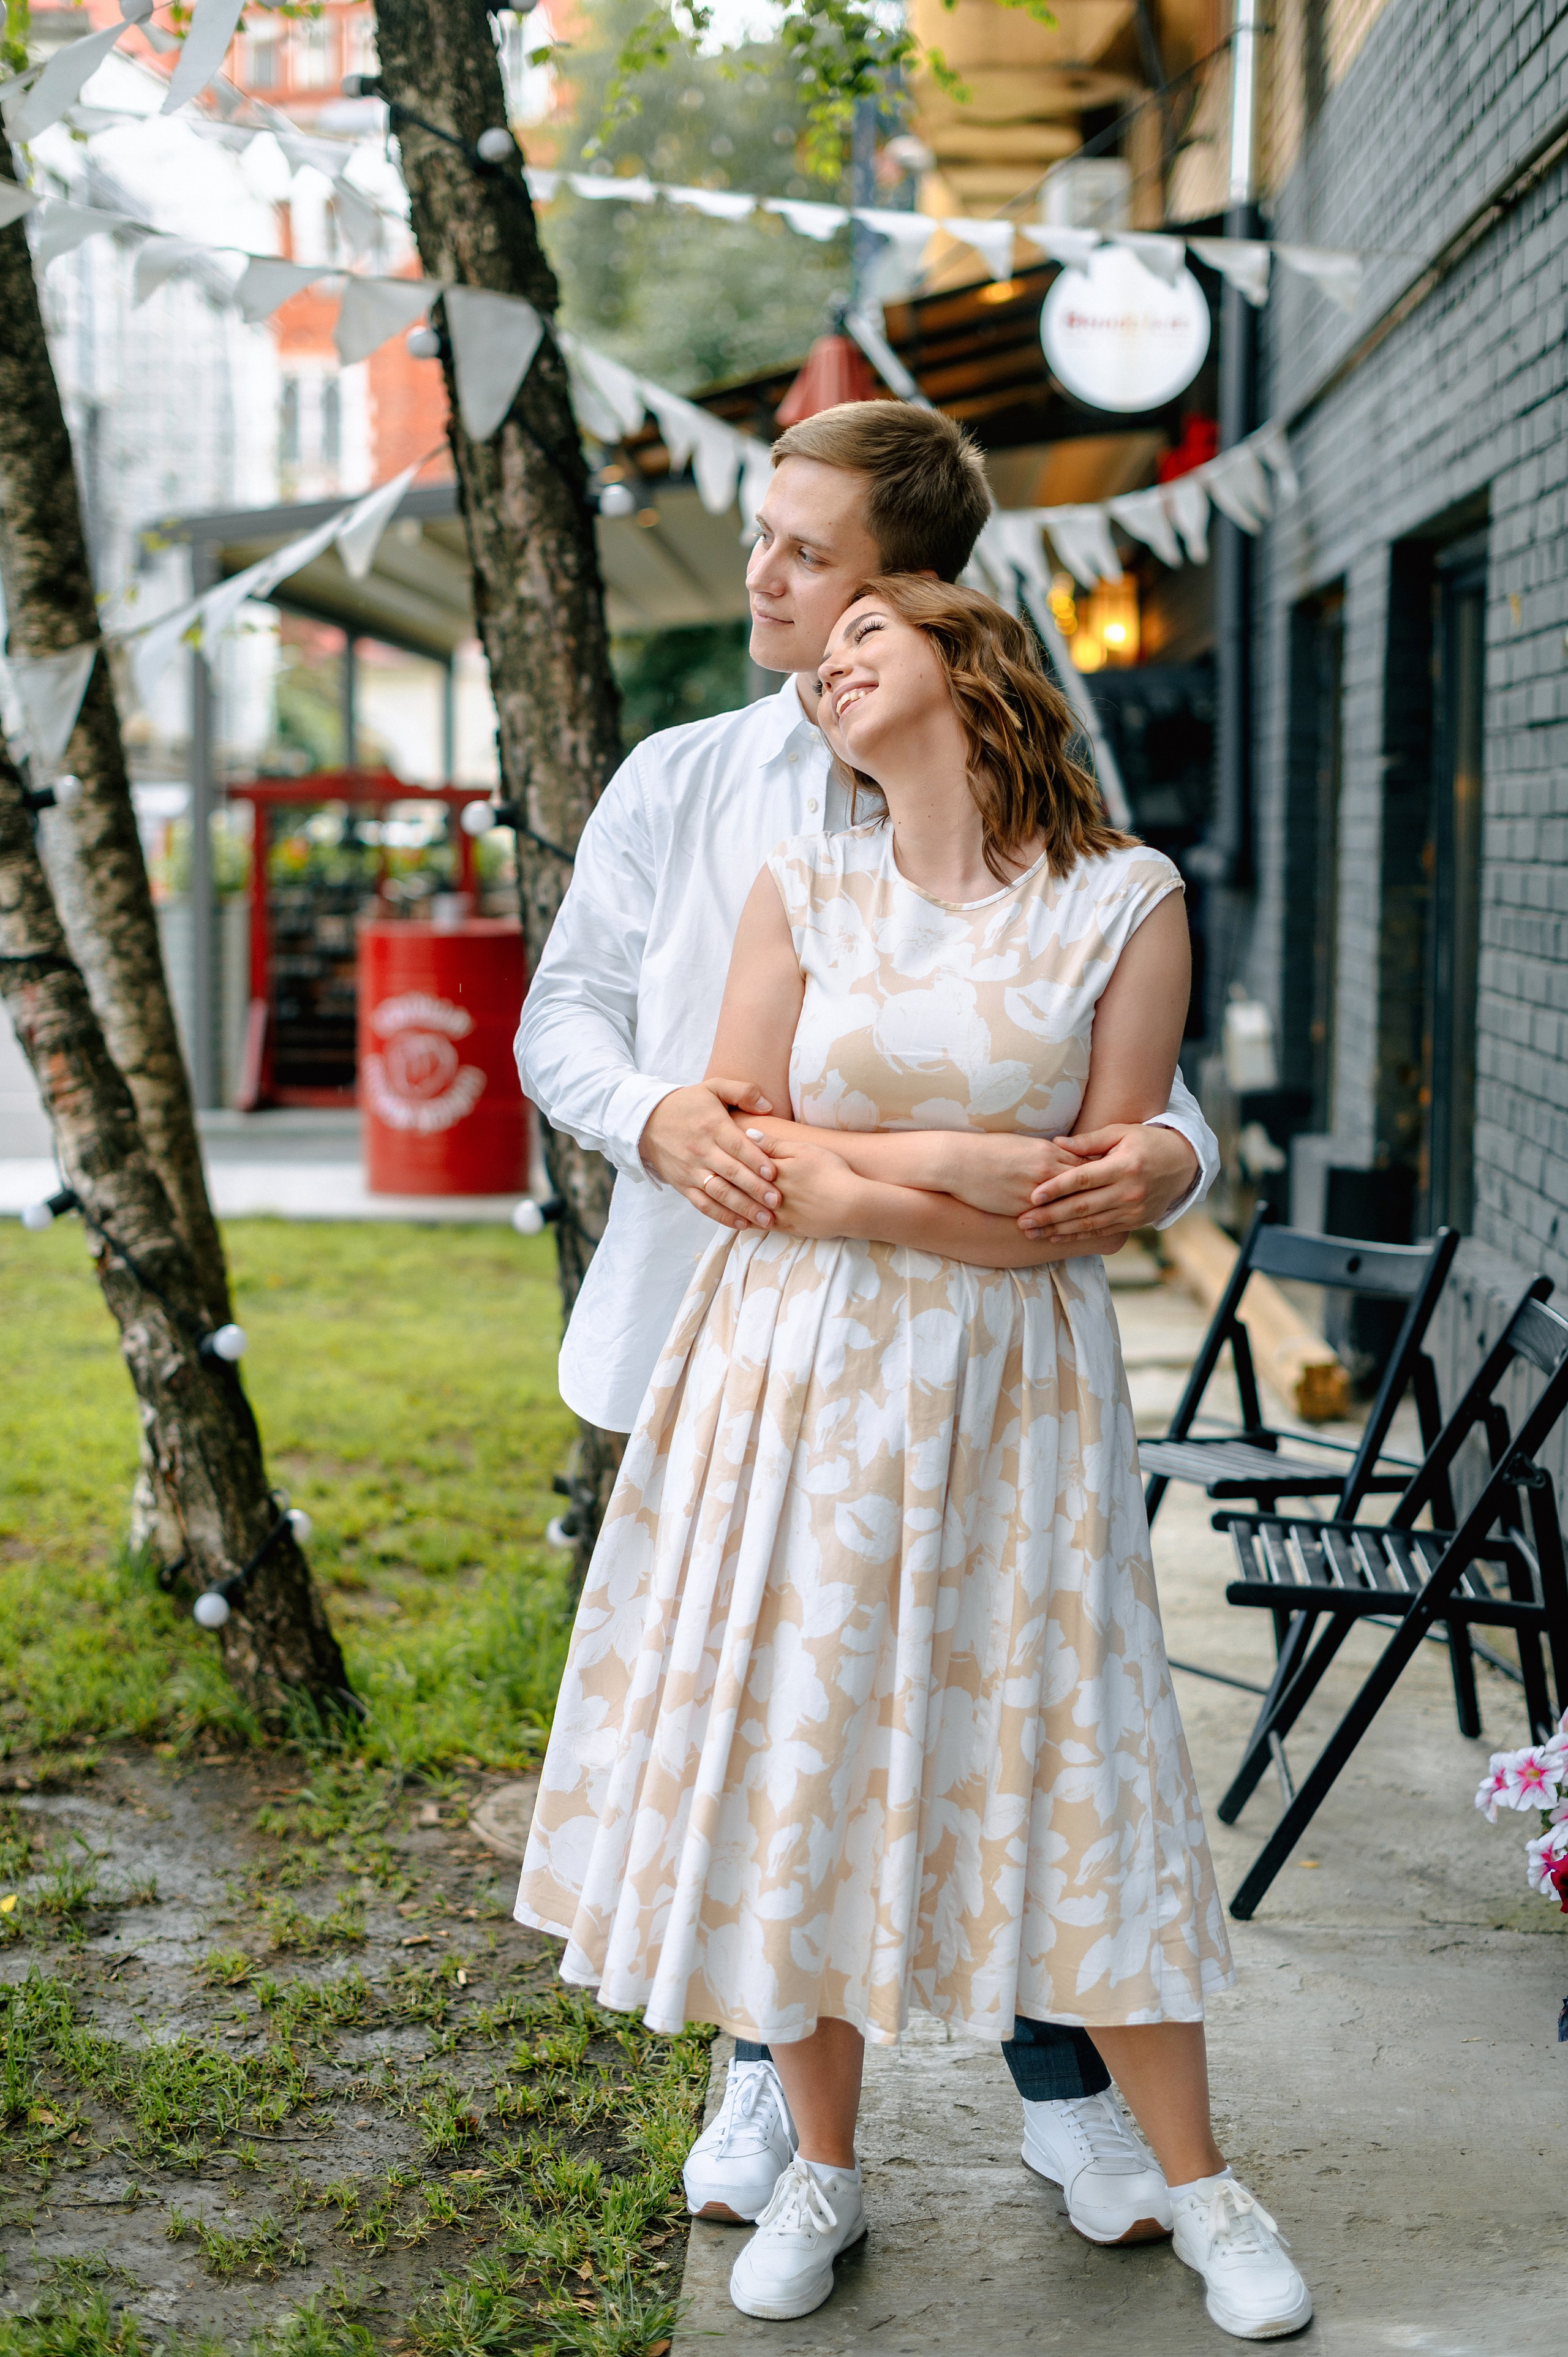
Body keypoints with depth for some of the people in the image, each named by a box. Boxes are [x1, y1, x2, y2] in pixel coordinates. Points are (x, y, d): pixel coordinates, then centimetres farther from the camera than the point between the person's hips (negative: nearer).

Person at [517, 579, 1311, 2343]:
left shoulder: (1127, 903, -2)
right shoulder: (804, 890, 3)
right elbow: (738, 1157, -3)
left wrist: (855, 1178, -11)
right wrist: (975, 1162, -11)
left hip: (1009, 1392, -2)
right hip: (799, 1382, 2)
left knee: (1062, 1769, 2)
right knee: (794, 1754, 5)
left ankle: (1201, 2187, 19)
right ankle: (821, 2170, 23)